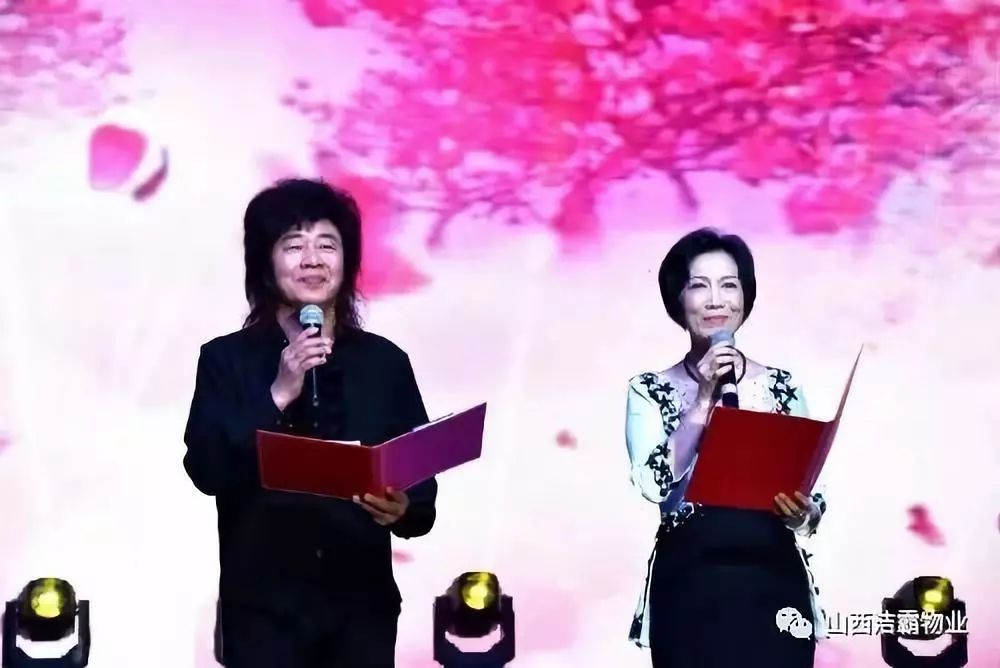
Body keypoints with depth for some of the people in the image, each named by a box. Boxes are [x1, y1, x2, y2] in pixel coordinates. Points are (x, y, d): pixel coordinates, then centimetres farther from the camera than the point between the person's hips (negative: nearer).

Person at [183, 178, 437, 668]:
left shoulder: (386, 362, 4)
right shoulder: (226, 359, 0)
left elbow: (423, 484, 3)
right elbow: (207, 471, -12)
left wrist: (403, 509, -18)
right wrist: (277, 395, -19)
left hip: (362, 607, 2)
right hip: (265, 608, -1)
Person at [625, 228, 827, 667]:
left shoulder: (782, 387, 7)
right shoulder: (649, 391, 3)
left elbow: (812, 500, 9)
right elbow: (656, 484, -12)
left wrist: (803, 513, -12)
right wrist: (703, 398, -13)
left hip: (773, 585, 1)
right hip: (688, 588, -1)